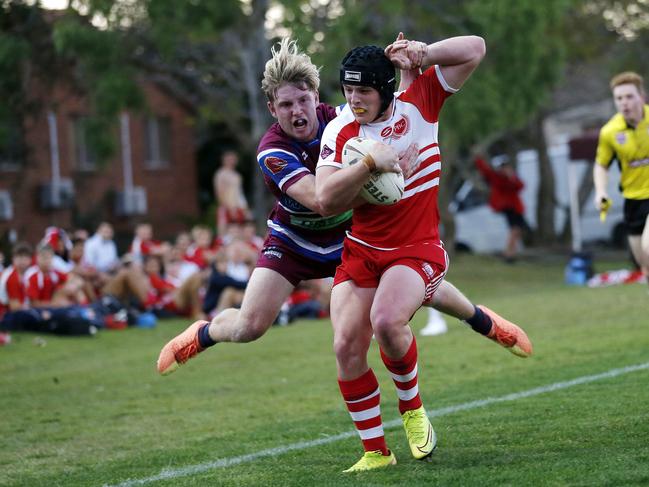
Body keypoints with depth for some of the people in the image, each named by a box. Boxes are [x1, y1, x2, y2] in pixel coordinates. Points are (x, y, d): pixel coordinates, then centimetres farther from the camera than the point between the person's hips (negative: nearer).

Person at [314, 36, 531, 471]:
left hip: (417, 249, -3)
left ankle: (412, 409, 0)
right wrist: (370, 162, -24)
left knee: (386, 321, -29)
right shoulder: (339, 131, -2)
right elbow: (326, 201, -13)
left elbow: (474, 49, -3)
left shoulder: (418, 104, -3)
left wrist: (423, 55, -17)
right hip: (360, 251, 3)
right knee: (347, 346, -9)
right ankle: (376, 451, 6)